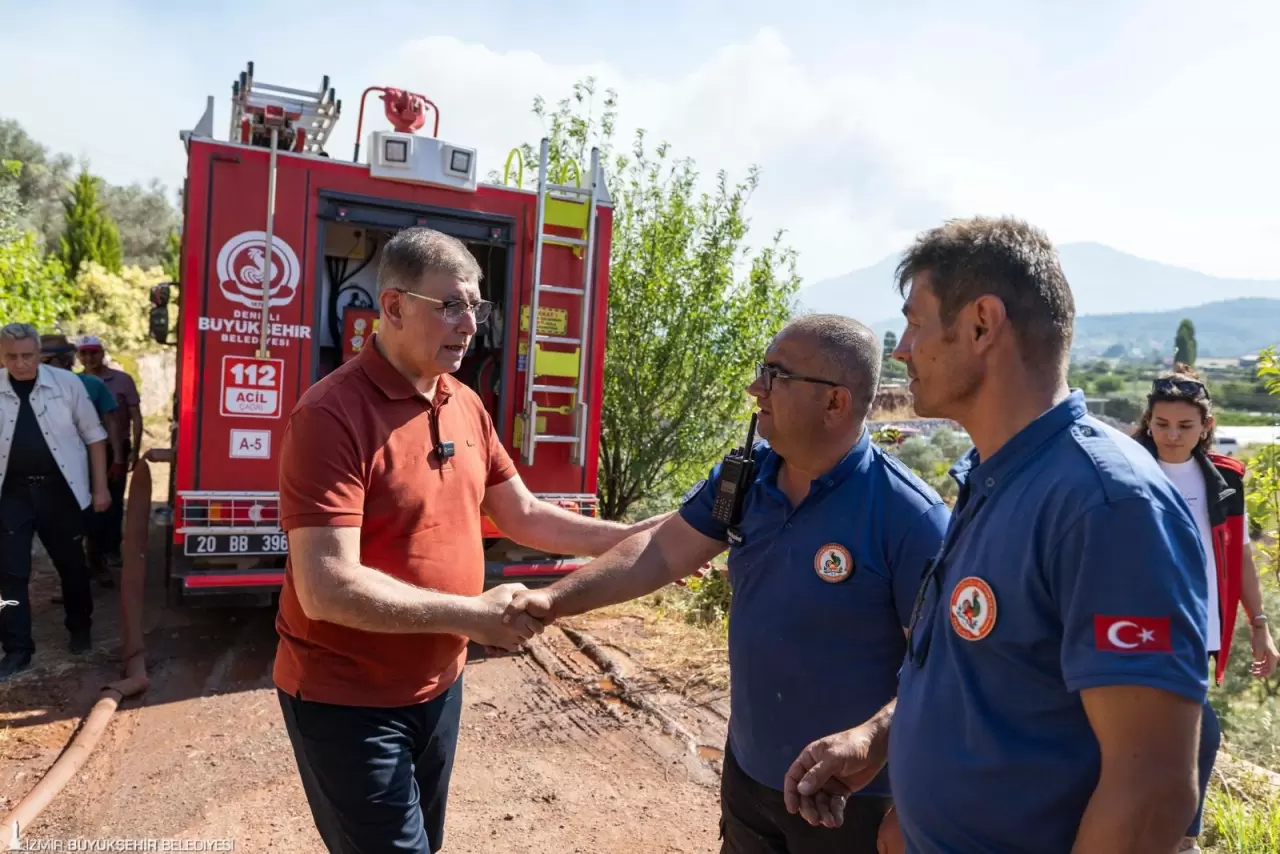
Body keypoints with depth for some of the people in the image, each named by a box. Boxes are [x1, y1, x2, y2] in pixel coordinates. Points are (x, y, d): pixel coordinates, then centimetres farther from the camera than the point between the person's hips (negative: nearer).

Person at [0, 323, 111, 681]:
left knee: (71, 564, 13)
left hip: (60, 489, -1)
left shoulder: (66, 383, -5)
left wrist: (100, 487, -1)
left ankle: (80, 628, 33)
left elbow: (93, 435, 1)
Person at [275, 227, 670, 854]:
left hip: (438, 685, 7)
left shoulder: (467, 406, 1)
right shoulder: (331, 416, -23)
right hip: (347, 699, -7)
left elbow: (522, 516, 8)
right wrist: (472, 615, -26)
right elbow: (327, 588, -28)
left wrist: (632, 537, -1)